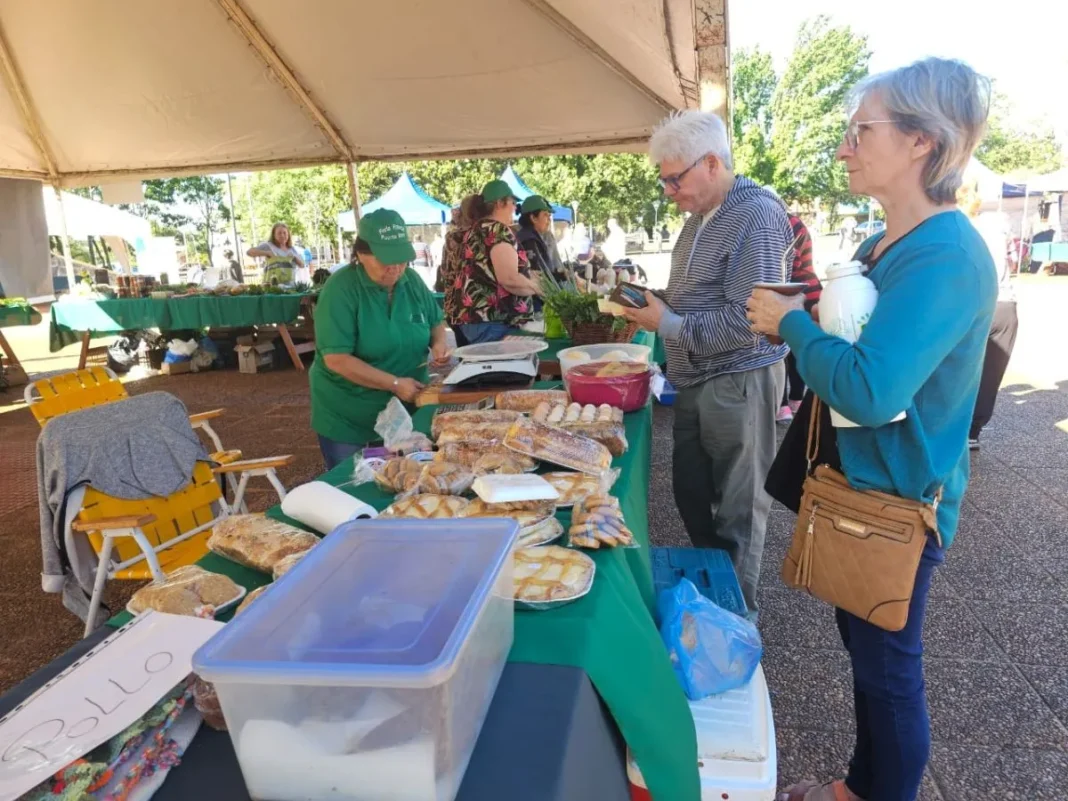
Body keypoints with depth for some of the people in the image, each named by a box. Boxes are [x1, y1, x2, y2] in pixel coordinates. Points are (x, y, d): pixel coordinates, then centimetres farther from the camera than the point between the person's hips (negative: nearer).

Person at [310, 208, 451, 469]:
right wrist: (395, 383, -27)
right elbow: (336, 359, -24)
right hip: (348, 418, -5)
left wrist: (438, 342, -10)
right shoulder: (340, 289, -19)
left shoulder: (412, 280, -1)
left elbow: (436, 321, 13)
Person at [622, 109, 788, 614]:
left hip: (738, 383, -9)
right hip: (696, 381, 9)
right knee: (690, 493, 18)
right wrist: (653, 306, 3)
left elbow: (747, 319, -25)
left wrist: (669, 324, -18)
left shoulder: (756, 215, -17)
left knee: (738, 507, 5)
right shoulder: (700, 216, 12)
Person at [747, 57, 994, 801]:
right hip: (861, 481, 10)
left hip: (898, 500, -10)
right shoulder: (884, 244, 7)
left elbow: (871, 389, -34)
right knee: (862, 644, 24)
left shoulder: (946, 258, -24)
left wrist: (791, 321, -20)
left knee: (889, 666, 9)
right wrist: (798, 315, 0)